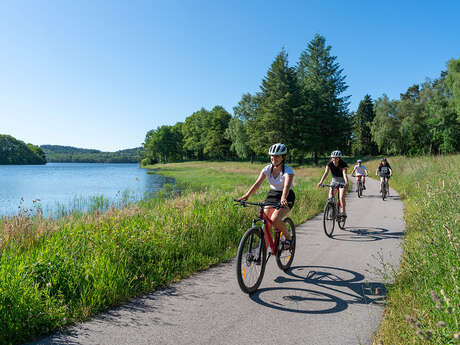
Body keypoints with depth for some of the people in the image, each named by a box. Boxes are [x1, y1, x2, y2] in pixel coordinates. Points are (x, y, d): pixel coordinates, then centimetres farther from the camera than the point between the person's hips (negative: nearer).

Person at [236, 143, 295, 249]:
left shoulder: (288, 170, -19)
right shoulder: (268, 169, -7)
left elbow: (287, 186, -37)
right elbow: (257, 183, -16)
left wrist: (283, 199, -56)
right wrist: (246, 195, -31)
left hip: (287, 197, -5)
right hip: (272, 195, 5)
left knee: (274, 220, -25)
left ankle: (288, 237, 3)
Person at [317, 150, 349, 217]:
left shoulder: (343, 164, -21)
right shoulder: (330, 164, -14)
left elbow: (344, 173, -34)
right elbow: (326, 172, -26)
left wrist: (346, 182, -52)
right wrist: (321, 182, -41)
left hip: (342, 182, -3)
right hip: (334, 181, 3)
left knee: (341, 197, -19)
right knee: (330, 198, -7)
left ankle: (343, 212, -5)